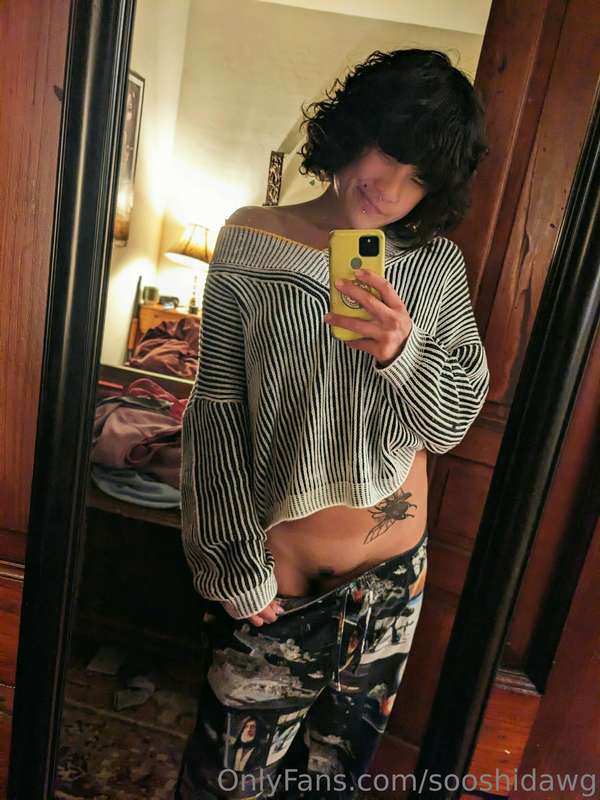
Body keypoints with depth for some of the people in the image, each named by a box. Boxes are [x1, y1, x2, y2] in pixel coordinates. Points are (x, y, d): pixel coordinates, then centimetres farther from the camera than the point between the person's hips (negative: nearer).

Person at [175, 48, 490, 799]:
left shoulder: (439, 264, -4)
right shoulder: (250, 244, -10)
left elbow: (452, 423, -4)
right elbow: (215, 414, -10)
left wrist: (404, 352, -25)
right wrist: (239, 563, -8)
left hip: (388, 577, 3)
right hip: (270, 579, -2)